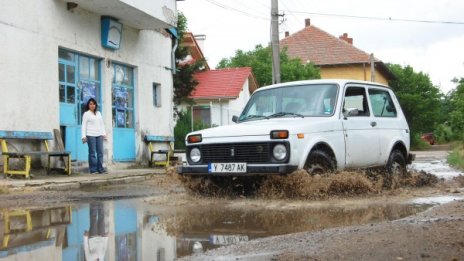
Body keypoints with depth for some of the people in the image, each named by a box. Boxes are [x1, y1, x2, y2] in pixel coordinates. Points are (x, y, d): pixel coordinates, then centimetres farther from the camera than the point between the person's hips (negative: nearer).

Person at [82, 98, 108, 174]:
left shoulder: (98, 113, 18)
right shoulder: (86, 114, 4)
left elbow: (102, 124, 20)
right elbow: (84, 125, -1)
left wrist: (104, 133, 11)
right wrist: (83, 136, -9)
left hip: (99, 135, 5)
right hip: (91, 135, -5)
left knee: (100, 152, 0)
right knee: (92, 152, -5)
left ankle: (100, 169, 2)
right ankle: (93, 169, -2)